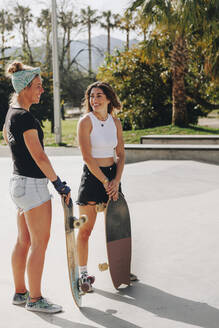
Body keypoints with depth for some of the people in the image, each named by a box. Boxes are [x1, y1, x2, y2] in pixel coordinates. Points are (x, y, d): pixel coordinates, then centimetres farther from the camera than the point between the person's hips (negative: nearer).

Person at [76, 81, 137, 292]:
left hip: (113, 174, 5)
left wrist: (116, 181, -6)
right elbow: (87, 158, -15)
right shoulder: (86, 121, -9)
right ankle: (83, 273, 12)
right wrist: (105, 182, -14)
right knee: (85, 229, 0)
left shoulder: (115, 122, 6)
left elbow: (120, 154, 7)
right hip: (92, 175, -5)